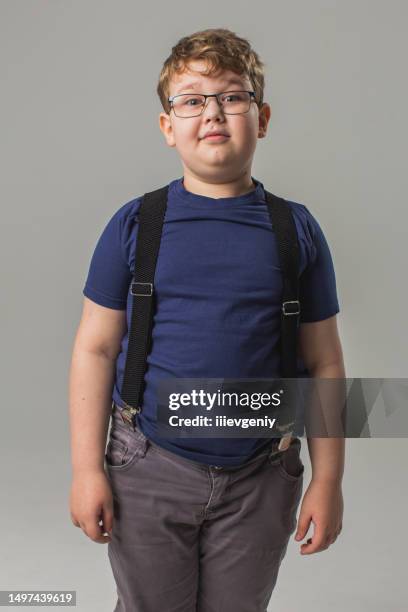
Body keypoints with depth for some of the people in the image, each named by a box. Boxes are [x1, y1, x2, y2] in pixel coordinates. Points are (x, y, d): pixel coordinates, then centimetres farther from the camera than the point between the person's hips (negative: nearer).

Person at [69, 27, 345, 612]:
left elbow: (324, 364, 1)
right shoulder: (134, 224, -4)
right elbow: (95, 349, -2)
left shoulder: (296, 230, -1)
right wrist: (87, 468, -5)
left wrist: (328, 479, 0)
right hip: (148, 473, 0)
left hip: (259, 479, 1)